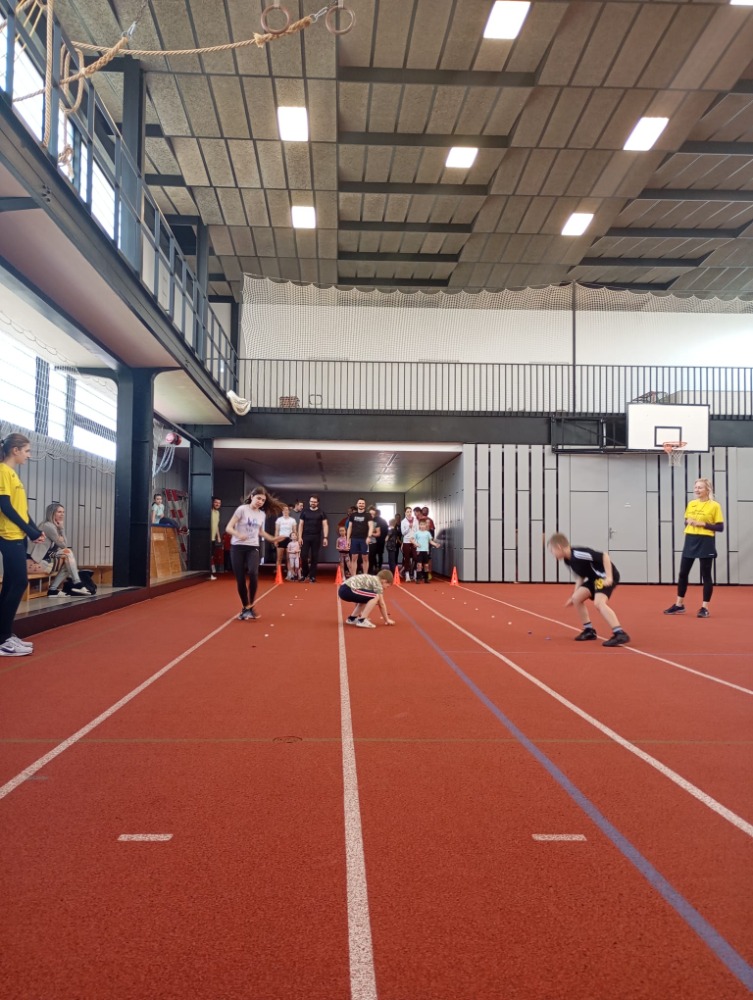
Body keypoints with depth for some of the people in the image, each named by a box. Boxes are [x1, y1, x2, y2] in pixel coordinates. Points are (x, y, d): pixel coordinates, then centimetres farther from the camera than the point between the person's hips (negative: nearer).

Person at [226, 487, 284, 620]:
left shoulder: (262, 514, 9)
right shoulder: (242, 509, -7)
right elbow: (228, 528, -12)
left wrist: (273, 539, 26)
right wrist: (238, 534, -30)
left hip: (253, 548, 3)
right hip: (237, 547, -2)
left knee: (253, 573, -24)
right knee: (240, 580, -2)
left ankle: (250, 606, -10)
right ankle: (245, 607, 18)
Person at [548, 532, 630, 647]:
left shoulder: (577, 553, -26)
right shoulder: (568, 560, 5)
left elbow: (604, 556, -27)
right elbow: (580, 577, 18)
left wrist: (609, 577, -30)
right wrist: (573, 595, 17)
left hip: (607, 576, -10)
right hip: (595, 577, 10)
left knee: (599, 602, -28)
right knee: (577, 599, 6)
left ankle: (620, 634, -33)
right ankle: (589, 630, 17)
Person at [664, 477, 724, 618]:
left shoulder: (714, 506, -7)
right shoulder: (691, 504, 10)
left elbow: (720, 527, -8)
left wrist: (703, 524, -19)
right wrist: (688, 522, -4)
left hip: (705, 543, -6)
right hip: (690, 541, 6)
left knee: (706, 575, 1)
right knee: (683, 573, 9)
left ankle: (705, 608, 9)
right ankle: (679, 605, 20)